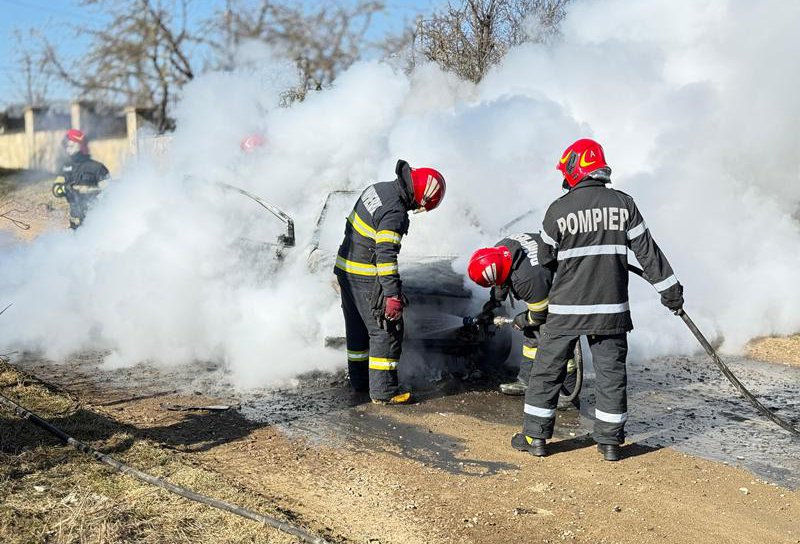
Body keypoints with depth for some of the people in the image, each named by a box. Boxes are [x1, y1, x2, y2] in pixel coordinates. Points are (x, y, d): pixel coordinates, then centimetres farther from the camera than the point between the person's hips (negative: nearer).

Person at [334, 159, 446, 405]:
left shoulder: (377, 189, 5)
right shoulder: (395, 213, -24)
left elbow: (351, 226, 17)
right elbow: (386, 254, -28)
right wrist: (393, 295, -27)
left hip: (345, 267, 10)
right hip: (366, 278, -9)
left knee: (357, 327, 19)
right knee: (387, 329, -1)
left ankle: (359, 380, 31)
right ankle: (383, 390, 3)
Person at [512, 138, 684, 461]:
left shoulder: (559, 210, -7)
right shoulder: (623, 204, -1)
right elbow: (647, 252, 2)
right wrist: (670, 290, 11)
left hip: (566, 307, -2)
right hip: (611, 307, 2)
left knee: (548, 370, 9)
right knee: (611, 373, 10)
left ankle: (535, 436, 15)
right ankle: (610, 441, 14)